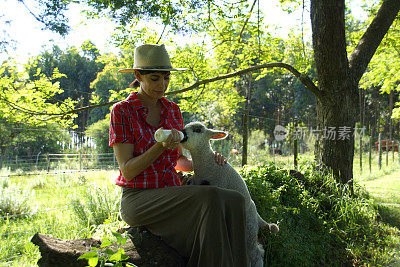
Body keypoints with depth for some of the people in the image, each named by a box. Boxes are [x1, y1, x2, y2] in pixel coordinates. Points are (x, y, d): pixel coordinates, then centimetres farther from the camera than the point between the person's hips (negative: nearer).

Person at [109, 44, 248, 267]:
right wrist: (161, 146, -24)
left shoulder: (172, 110, 11)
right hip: (138, 200, -5)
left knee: (233, 202, -23)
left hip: (172, 196, 6)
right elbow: (127, 171, -11)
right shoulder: (122, 111, -5)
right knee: (209, 198, -32)